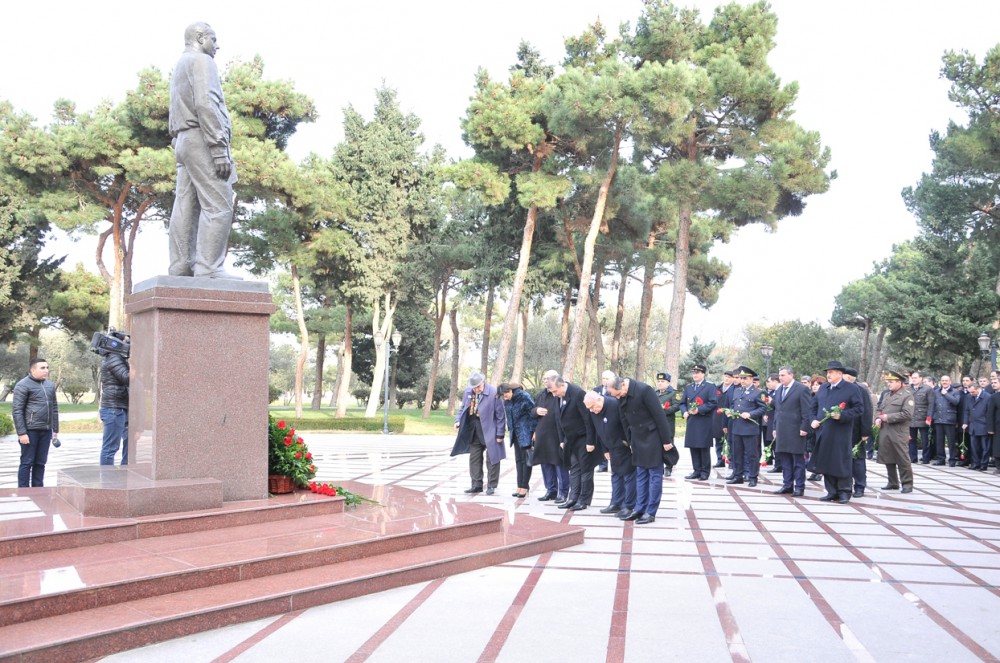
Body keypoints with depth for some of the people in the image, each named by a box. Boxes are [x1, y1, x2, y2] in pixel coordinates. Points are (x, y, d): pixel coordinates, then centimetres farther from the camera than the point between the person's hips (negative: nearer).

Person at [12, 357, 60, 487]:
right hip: (30, 431, -6)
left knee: (40, 463, 9)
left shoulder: (50, 385, 15)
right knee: (27, 462, -1)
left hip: (46, 431, 6)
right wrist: (21, 433, -15)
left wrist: (56, 430, 15)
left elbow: (54, 408, 20)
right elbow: (17, 411, -10)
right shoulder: (23, 385, -6)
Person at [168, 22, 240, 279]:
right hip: (202, 140, -10)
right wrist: (219, 148, -23)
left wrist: (179, 145, 19)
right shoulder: (201, 60, -3)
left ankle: (181, 267, -5)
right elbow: (205, 104, -18)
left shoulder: (179, 68, 28)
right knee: (218, 205, -15)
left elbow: (174, 118, 24)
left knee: (186, 207, 1)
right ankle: (209, 268, -22)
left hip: (184, 141, 10)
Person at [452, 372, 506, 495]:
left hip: (489, 432, -5)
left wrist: (500, 434, -12)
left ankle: (491, 485, 15)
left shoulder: (493, 392, -16)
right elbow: (463, 409, 15)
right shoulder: (467, 392, 1)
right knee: (474, 458, 11)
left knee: (492, 458, 4)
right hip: (474, 432, 6)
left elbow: (500, 415, -12)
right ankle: (477, 484, 21)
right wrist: (458, 420, -3)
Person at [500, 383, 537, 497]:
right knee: (518, 460, 9)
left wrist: (534, 431, -13)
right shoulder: (507, 401, 5)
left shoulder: (524, 397, -16)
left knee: (526, 460, -3)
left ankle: (524, 487, 2)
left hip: (525, 433, -7)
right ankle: (520, 486, 13)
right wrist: (510, 429, 14)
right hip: (516, 433, 7)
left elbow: (533, 413, -13)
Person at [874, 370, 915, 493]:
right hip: (884, 431, 7)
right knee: (888, 459, 11)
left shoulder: (907, 395, -5)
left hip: (898, 433, -7)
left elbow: (907, 414, -15)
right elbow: (879, 409, 25)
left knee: (903, 459, -4)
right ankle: (893, 483, 21)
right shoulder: (886, 395, 19)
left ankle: (907, 484, 4)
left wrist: (889, 417, -15)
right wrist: (877, 418, 3)